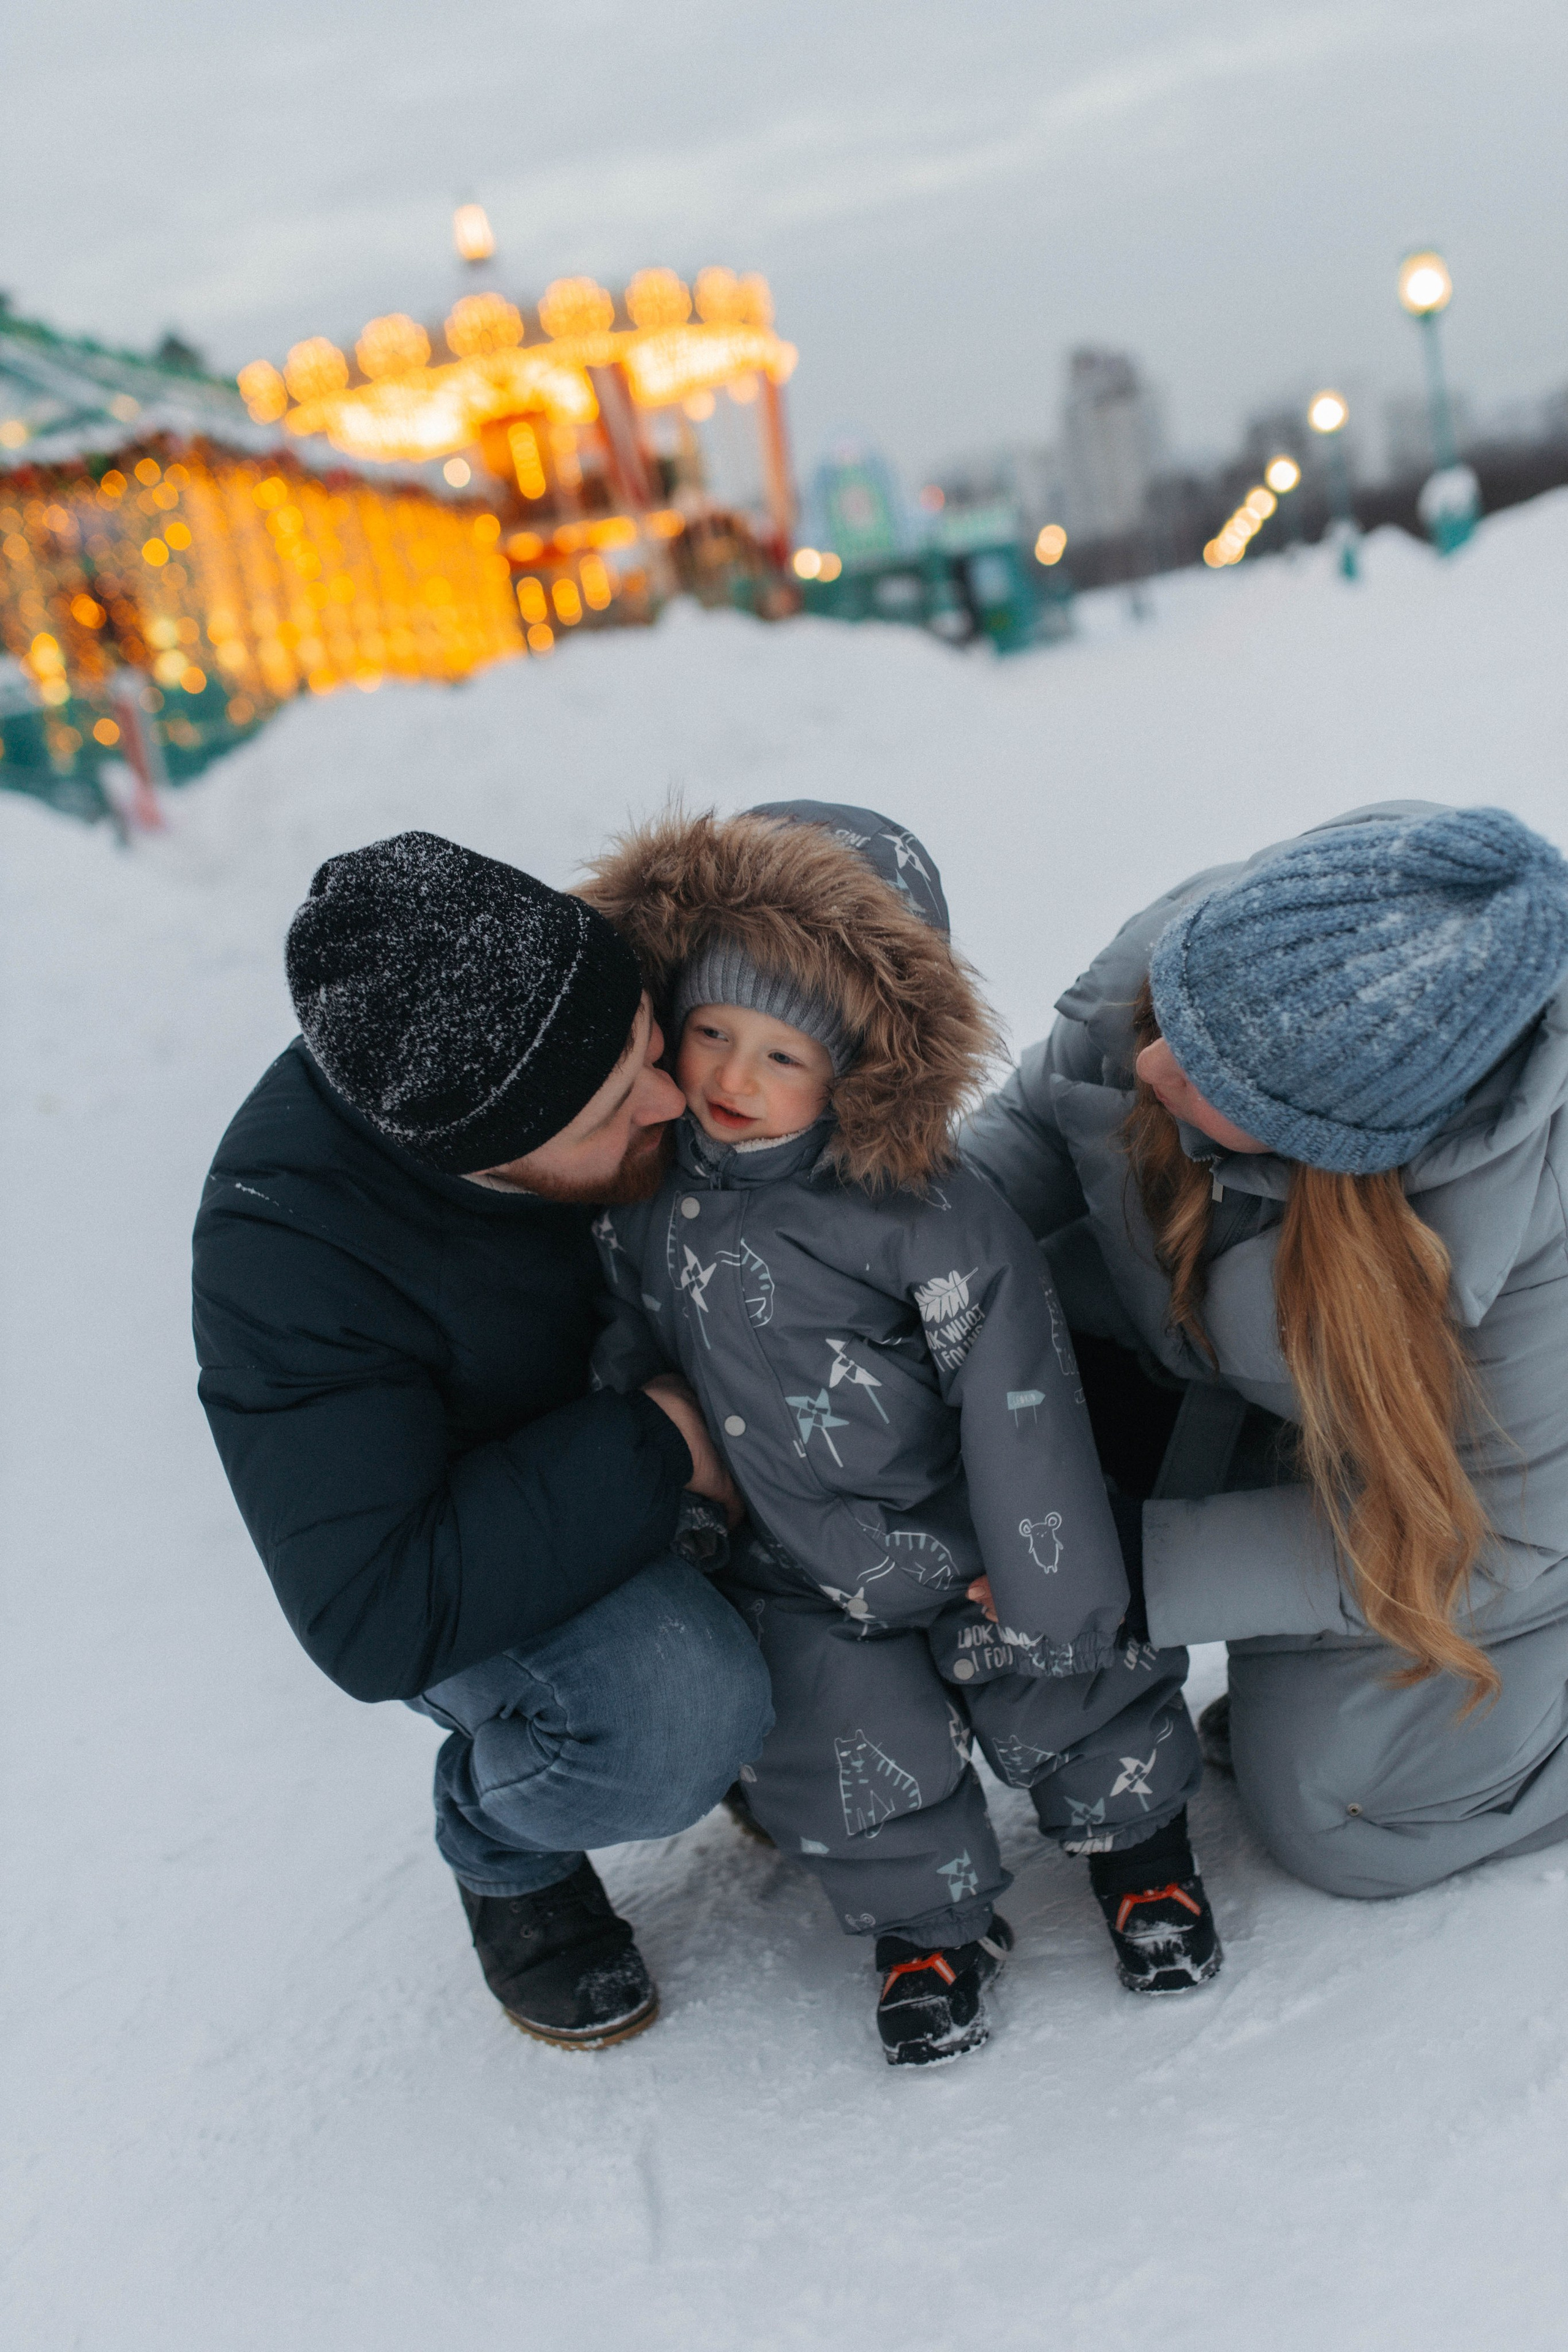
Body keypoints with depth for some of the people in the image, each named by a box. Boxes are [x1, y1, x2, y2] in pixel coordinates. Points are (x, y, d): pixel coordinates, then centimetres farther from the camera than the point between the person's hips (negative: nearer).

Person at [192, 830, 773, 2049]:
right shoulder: (292, 1251, -35)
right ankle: (505, 1842, 2)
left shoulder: (560, 1011, -23)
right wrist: (654, 1445, -35)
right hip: (439, 1524, -5)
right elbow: (376, 1619, -36)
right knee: (679, 1716, -32)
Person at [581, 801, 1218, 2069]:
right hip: (800, 1571, 3)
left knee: (1059, 1697, 3)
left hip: (962, 1531, -3)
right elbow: (620, 1357, 7)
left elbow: (1022, 1415, -18)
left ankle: (1136, 1829, 35)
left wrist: (1050, 1608, -14)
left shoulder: (929, 1214, -24)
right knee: (852, 1745, -3)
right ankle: (931, 1916, 25)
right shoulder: (640, 1186, -11)